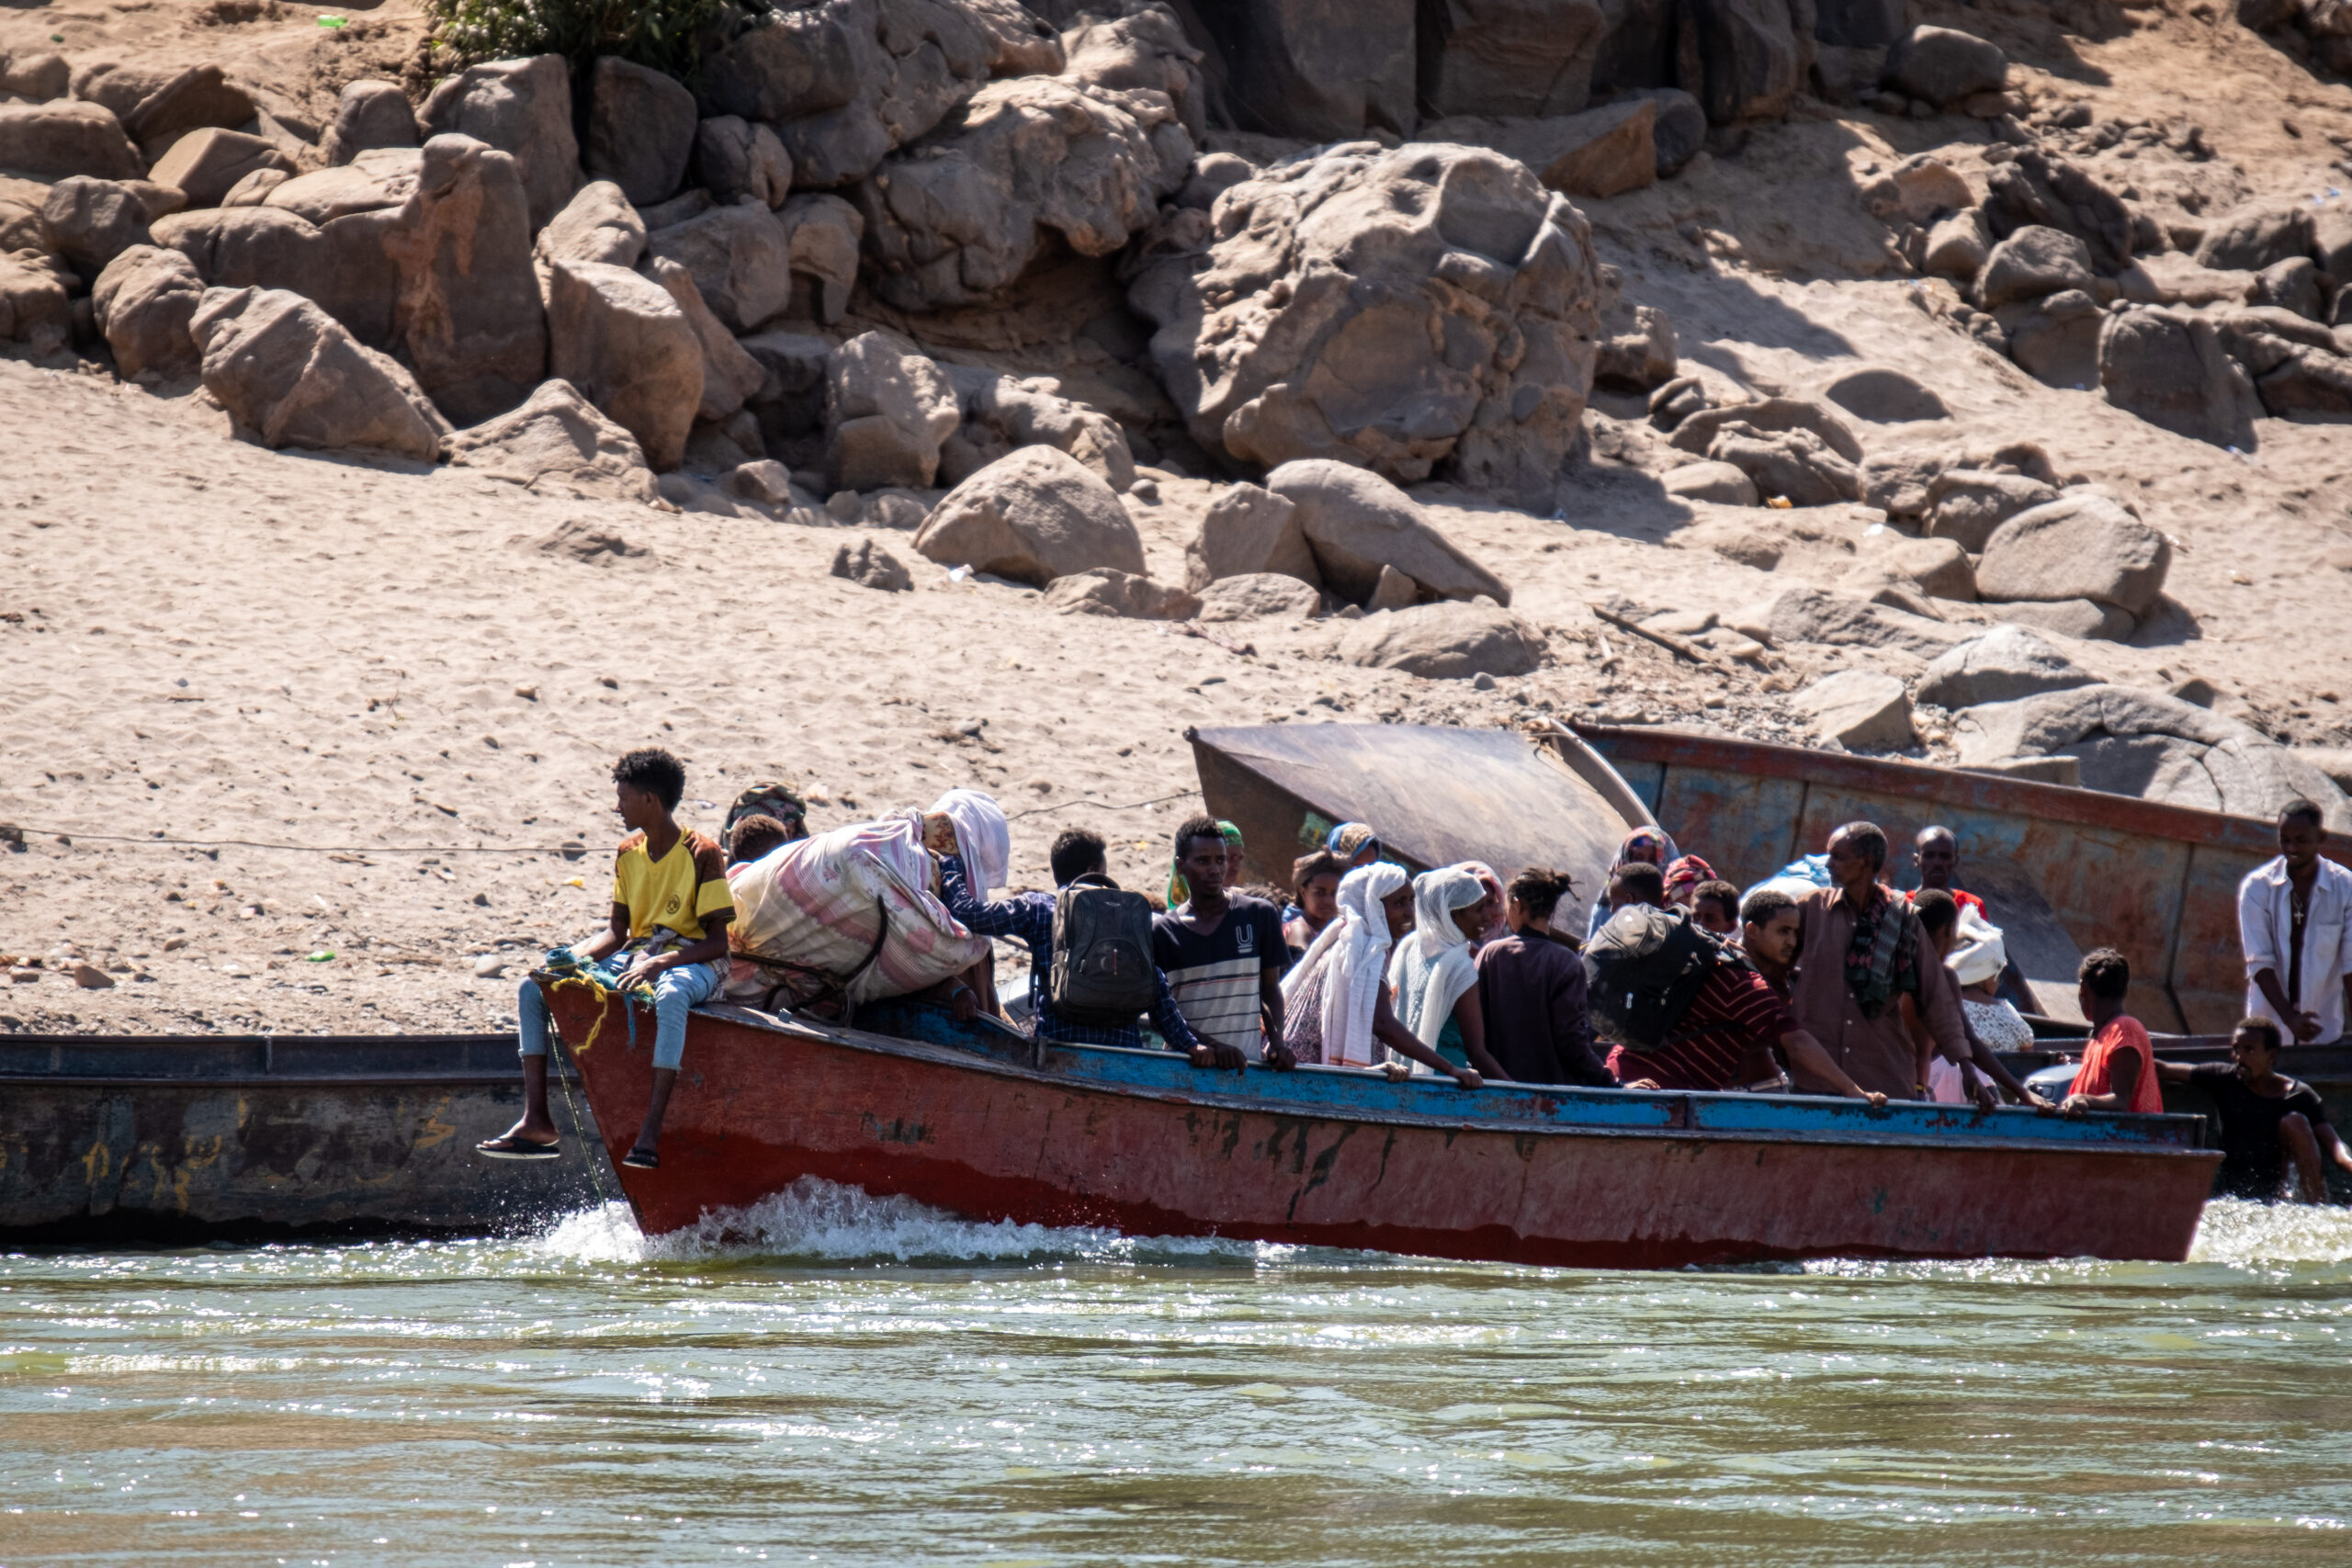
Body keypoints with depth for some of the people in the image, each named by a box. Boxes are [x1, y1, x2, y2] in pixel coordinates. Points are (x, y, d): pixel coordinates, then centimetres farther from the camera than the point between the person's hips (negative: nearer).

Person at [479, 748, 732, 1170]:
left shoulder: (702, 854, -10)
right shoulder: (627, 855, 10)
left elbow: (718, 941, -14)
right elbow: (617, 932, 12)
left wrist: (657, 963, -27)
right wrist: (572, 957, -8)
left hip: (693, 963, -7)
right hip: (636, 961, 7)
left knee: (671, 996, -45)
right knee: (532, 989, -8)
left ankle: (650, 1133, -50)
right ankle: (536, 1122, -15)